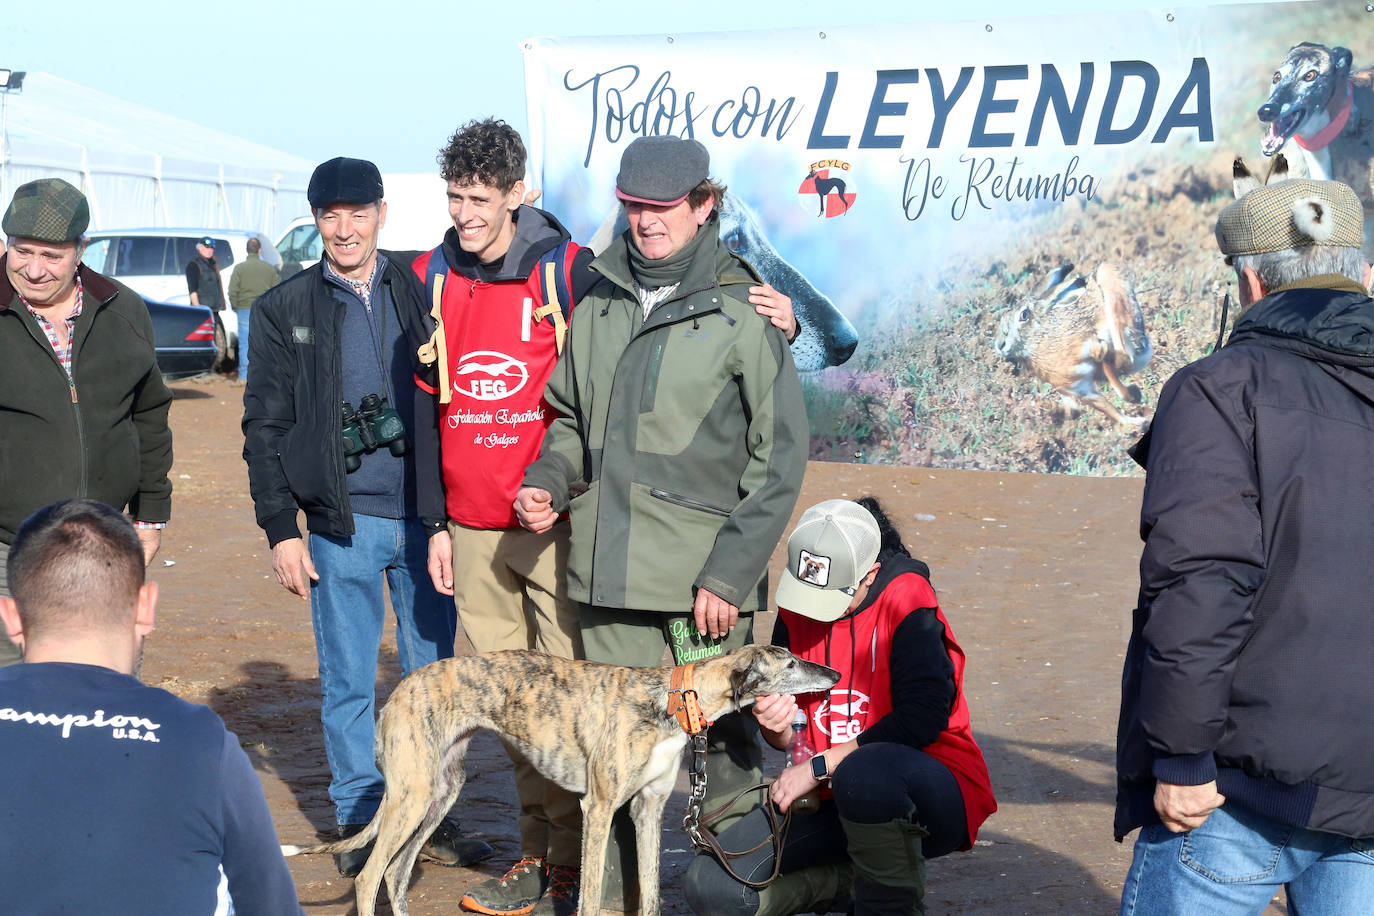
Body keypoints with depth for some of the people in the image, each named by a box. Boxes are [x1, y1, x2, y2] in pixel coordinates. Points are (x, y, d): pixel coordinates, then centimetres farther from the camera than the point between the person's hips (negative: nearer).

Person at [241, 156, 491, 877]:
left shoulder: (420, 292, 5)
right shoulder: (285, 309, 3)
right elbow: (265, 427, 4)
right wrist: (280, 528, -2)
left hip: (425, 520, 1)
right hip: (343, 525, -1)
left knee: (433, 673, 8)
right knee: (348, 683, 5)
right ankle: (362, 825, 17)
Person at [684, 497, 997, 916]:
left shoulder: (907, 600, -14)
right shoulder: (797, 608, 4)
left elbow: (922, 719, -23)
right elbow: (789, 737, 11)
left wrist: (819, 766, -20)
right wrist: (776, 727, -15)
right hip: (836, 798, 6)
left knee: (864, 773, -42)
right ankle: (860, 881, 8)